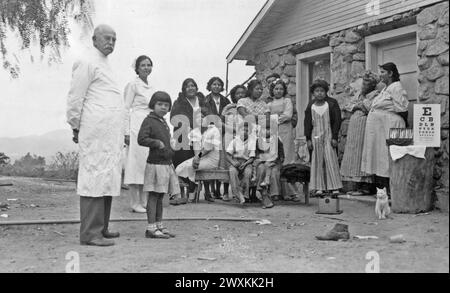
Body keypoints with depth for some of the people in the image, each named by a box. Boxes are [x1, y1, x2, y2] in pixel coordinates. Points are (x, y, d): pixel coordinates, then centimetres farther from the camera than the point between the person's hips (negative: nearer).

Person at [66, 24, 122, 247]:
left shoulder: (104, 64, 23)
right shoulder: (87, 63, -5)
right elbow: (75, 98, -7)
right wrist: (76, 127, -4)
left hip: (111, 134, 9)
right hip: (96, 132, -9)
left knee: (108, 178, 11)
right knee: (95, 178, -10)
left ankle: (101, 228, 18)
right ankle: (90, 233, -8)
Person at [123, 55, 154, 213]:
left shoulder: (150, 87, 18)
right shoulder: (133, 85, -4)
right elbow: (126, 109, -8)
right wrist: (127, 132, -13)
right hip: (136, 128, -7)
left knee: (147, 165, 8)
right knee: (136, 164, -5)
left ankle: (144, 202, 14)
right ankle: (135, 203, 0)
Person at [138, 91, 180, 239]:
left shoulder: (164, 123, 18)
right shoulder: (149, 121, -7)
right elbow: (141, 139, -18)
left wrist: (171, 144, 15)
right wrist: (157, 143, -24)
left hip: (167, 163, 8)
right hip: (155, 164, -8)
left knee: (160, 196, 13)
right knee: (153, 196, -6)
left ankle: (159, 226, 19)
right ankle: (151, 228, -3)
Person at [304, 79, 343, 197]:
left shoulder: (332, 103, -1)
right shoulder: (310, 106, 6)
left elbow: (337, 121, -3)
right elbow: (307, 123, 8)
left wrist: (334, 137, -8)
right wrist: (308, 139, 2)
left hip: (328, 135, -2)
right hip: (315, 136, 3)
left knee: (331, 160, -5)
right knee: (317, 162, 2)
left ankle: (335, 187, -2)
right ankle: (319, 188, 5)